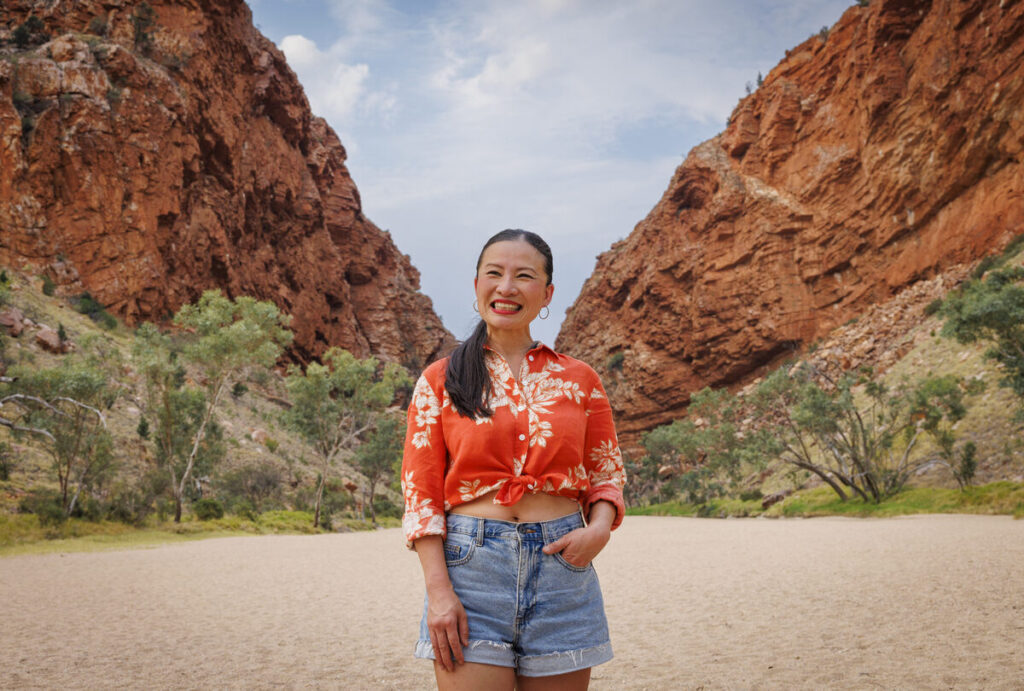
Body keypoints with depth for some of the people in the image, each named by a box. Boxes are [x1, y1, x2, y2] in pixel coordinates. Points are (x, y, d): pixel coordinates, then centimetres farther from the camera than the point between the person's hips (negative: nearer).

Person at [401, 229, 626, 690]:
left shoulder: (579, 380, 9)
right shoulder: (439, 381, 4)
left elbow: (607, 475, 14)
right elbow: (420, 492, 1)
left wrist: (599, 528, -8)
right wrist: (438, 590, -9)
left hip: (560, 566, 2)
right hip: (471, 566, -2)